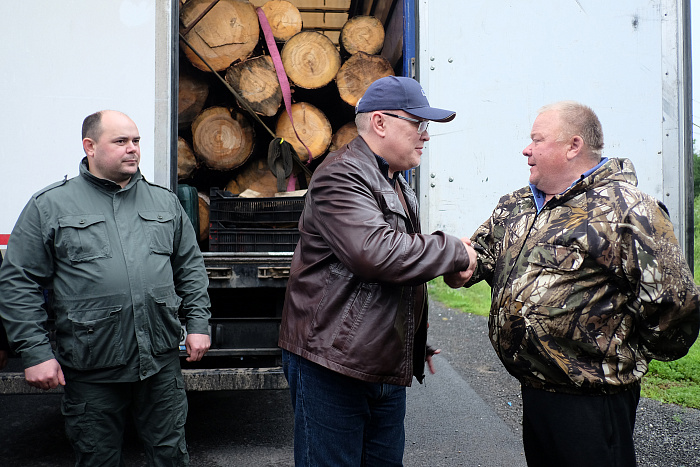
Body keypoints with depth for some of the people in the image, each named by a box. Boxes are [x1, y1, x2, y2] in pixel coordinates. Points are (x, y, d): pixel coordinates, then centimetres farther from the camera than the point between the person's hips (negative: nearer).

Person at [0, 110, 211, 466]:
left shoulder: (165, 202, 10)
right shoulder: (49, 206, -2)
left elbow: (190, 267, 15)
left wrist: (198, 323, 6)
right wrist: (35, 352, -9)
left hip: (162, 363, 3)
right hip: (91, 373, -2)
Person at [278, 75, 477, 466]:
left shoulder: (398, 184, 19)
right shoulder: (342, 177, -15)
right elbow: (376, 253, -31)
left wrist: (419, 343, 29)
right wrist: (456, 253, -17)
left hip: (389, 367, 9)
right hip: (332, 366, -9)